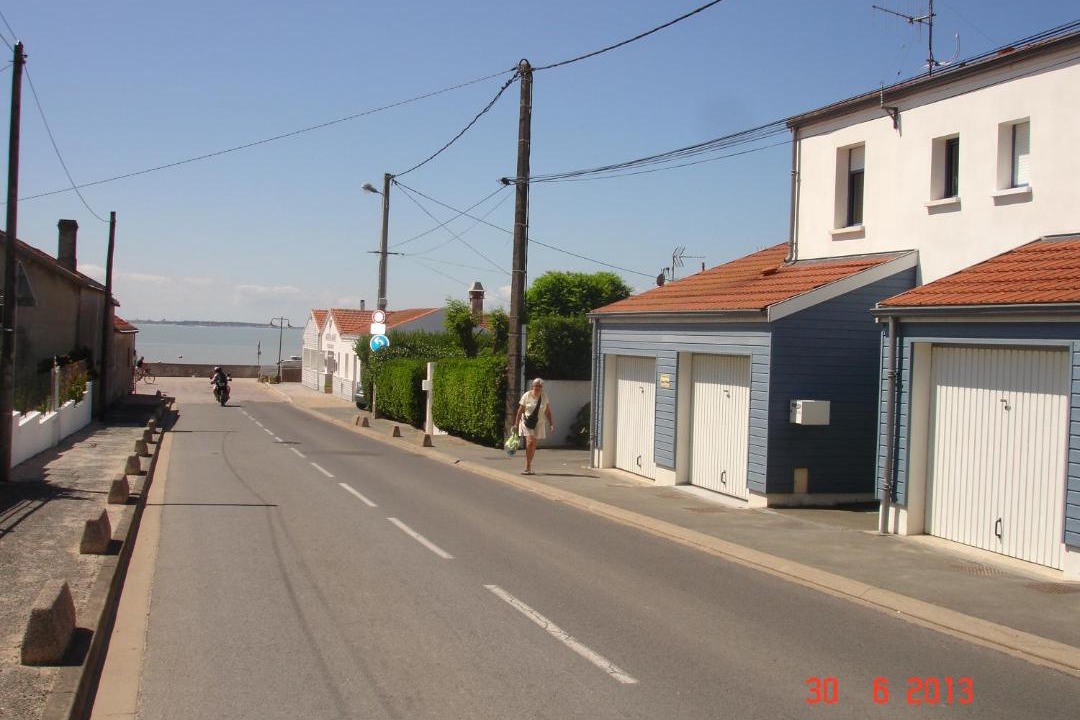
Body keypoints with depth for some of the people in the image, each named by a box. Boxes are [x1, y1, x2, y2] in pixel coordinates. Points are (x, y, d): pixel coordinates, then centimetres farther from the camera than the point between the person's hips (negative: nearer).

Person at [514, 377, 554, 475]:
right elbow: (520, 410, -4)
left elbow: (547, 411, 11)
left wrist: (550, 423, 5)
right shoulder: (527, 395, -7)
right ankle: (528, 467, -14)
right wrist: (516, 424, -6)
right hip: (527, 422, -3)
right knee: (529, 442, -18)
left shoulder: (544, 396, 3)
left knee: (533, 445, 6)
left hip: (538, 423, 3)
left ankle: (529, 466, 19)